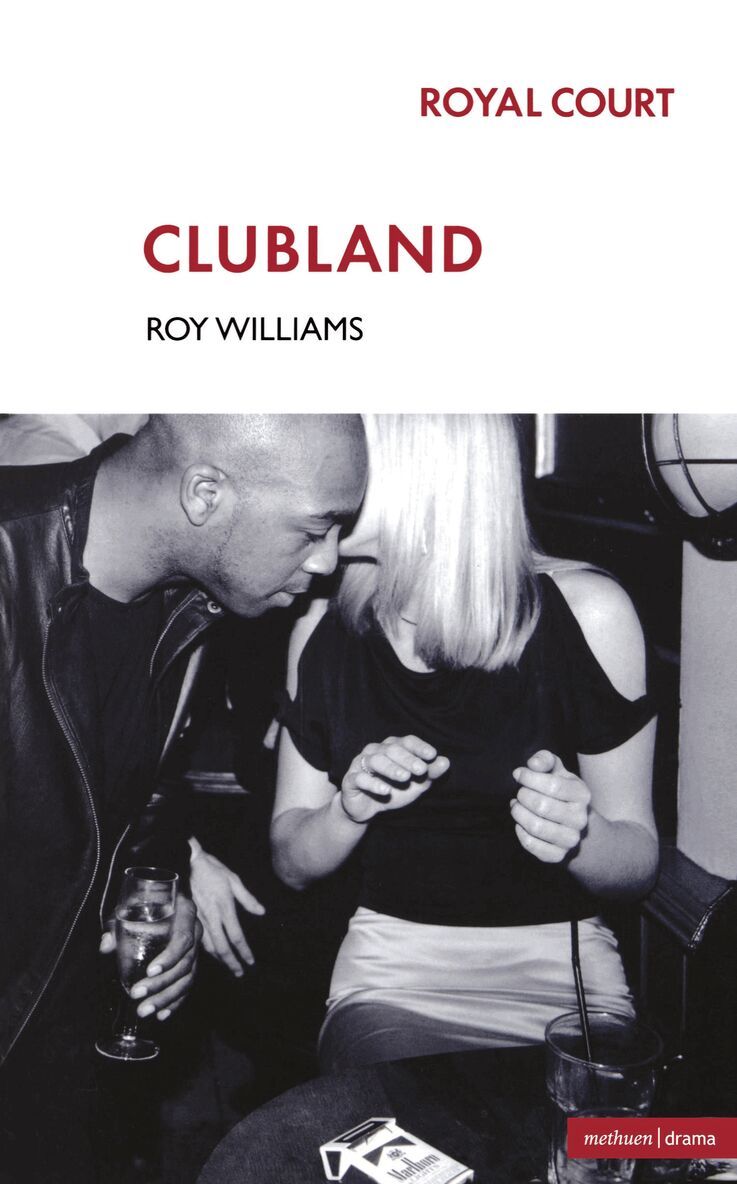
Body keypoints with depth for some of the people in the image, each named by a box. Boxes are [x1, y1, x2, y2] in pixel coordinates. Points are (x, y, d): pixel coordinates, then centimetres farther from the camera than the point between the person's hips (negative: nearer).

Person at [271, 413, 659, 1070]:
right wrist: (349, 808, -16)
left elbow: (639, 861, -2)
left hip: (560, 968, -1)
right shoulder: (325, 627, -1)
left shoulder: (584, 612, -10)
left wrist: (580, 836, -25)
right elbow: (292, 862, 6)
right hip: (393, 971, 2)